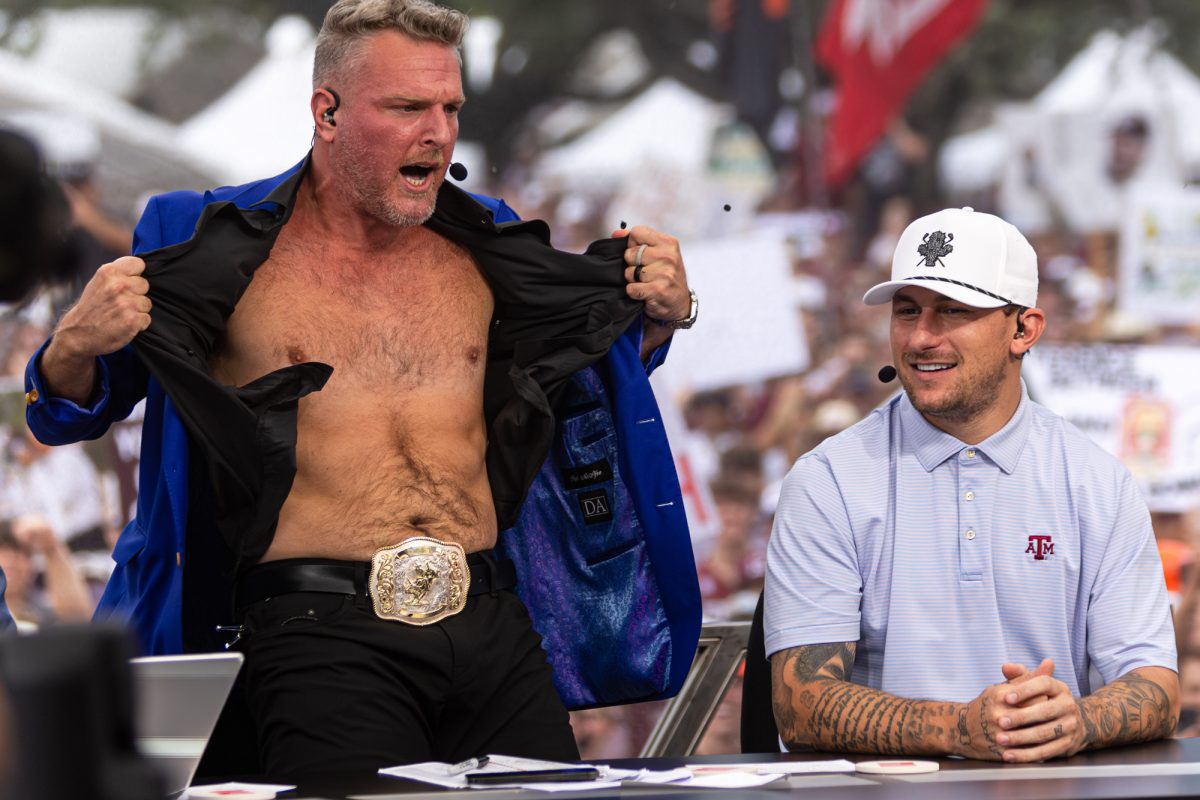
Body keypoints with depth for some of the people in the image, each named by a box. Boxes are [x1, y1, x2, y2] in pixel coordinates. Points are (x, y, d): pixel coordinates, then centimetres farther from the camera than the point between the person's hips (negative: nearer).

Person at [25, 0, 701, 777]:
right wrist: (77, 347, -13)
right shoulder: (213, 246, 4)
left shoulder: (484, 246, 16)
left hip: (494, 625, 4)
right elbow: (69, 414, 9)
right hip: (322, 627, -4)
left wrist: (658, 319, 11)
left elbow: (592, 387, 31)